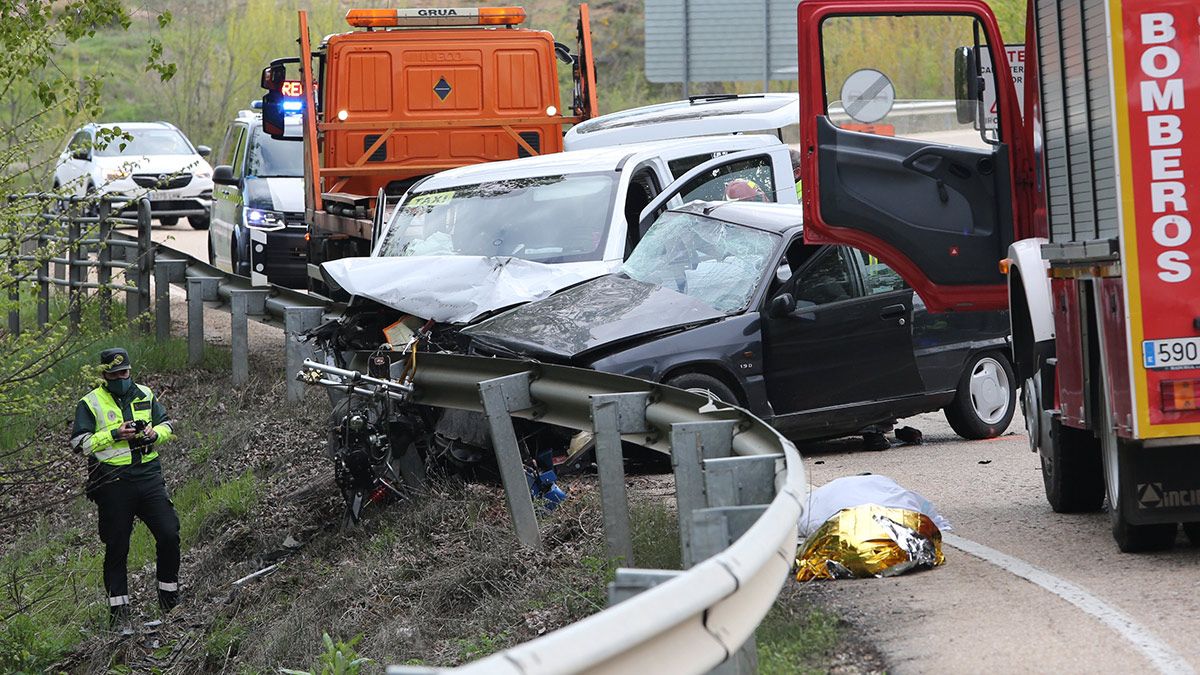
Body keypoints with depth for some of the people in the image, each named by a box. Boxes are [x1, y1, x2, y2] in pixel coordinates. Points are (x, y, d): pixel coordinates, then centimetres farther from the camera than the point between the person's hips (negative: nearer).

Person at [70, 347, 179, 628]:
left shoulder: (144, 395, 12)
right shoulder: (90, 403, 1)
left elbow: (168, 426, 19)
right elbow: (80, 442, -5)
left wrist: (155, 433, -4)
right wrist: (114, 434, -15)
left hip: (148, 477, 3)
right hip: (113, 484, -3)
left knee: (169, 535, -4)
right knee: (117, 548, 3)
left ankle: (169, 598, 13)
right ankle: (118, 610, 11)